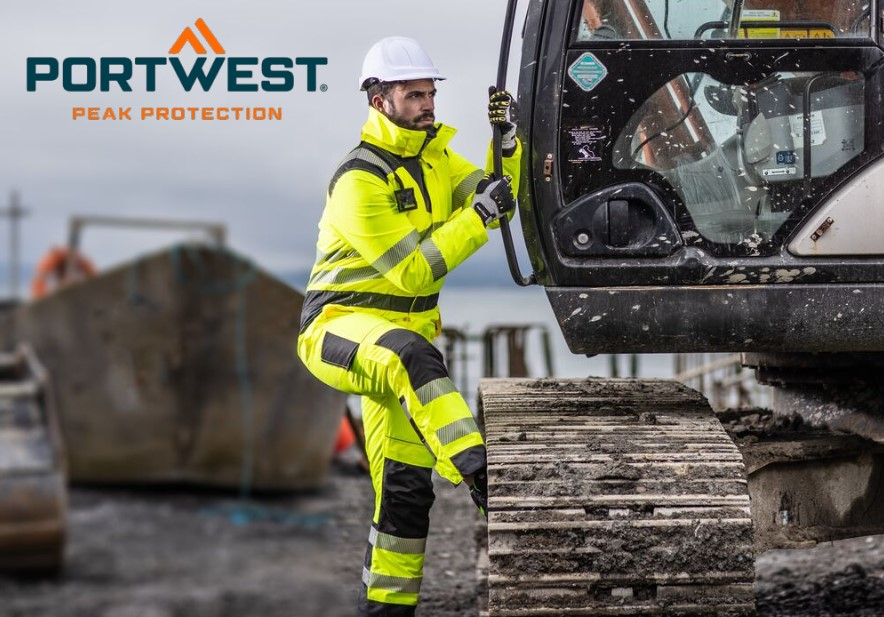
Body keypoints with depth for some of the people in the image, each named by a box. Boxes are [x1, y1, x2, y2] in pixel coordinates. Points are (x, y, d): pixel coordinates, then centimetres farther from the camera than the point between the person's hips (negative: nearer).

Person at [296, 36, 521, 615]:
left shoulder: (435, 156, 9)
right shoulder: (359, 181, -16)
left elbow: (497, 196, 3)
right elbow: (413, 271, -20)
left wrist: (508, 143, -11)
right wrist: (479, 217, -24)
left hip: (401, 334, 8)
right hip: (340, 325, -8)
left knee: (405, 485, 5)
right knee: (411, 356, -42)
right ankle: (483, 478, -53)